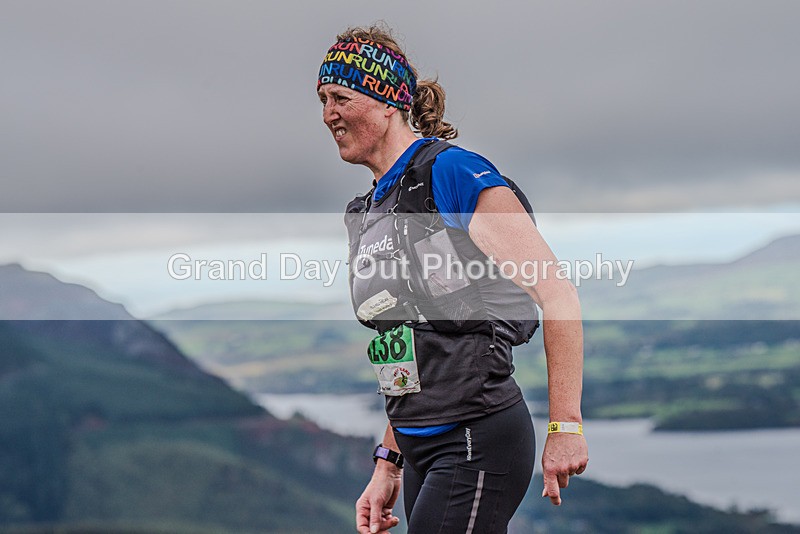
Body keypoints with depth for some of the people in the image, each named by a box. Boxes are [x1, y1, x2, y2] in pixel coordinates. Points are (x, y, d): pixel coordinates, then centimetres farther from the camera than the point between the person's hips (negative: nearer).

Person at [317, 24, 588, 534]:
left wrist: (565, 425, -19)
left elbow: (558, 294, -16)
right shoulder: (365, 213, 15)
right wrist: (388, 465, 18)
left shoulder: (452, 172, -11)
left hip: (480, 440, -8)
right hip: (421, 452, 9)